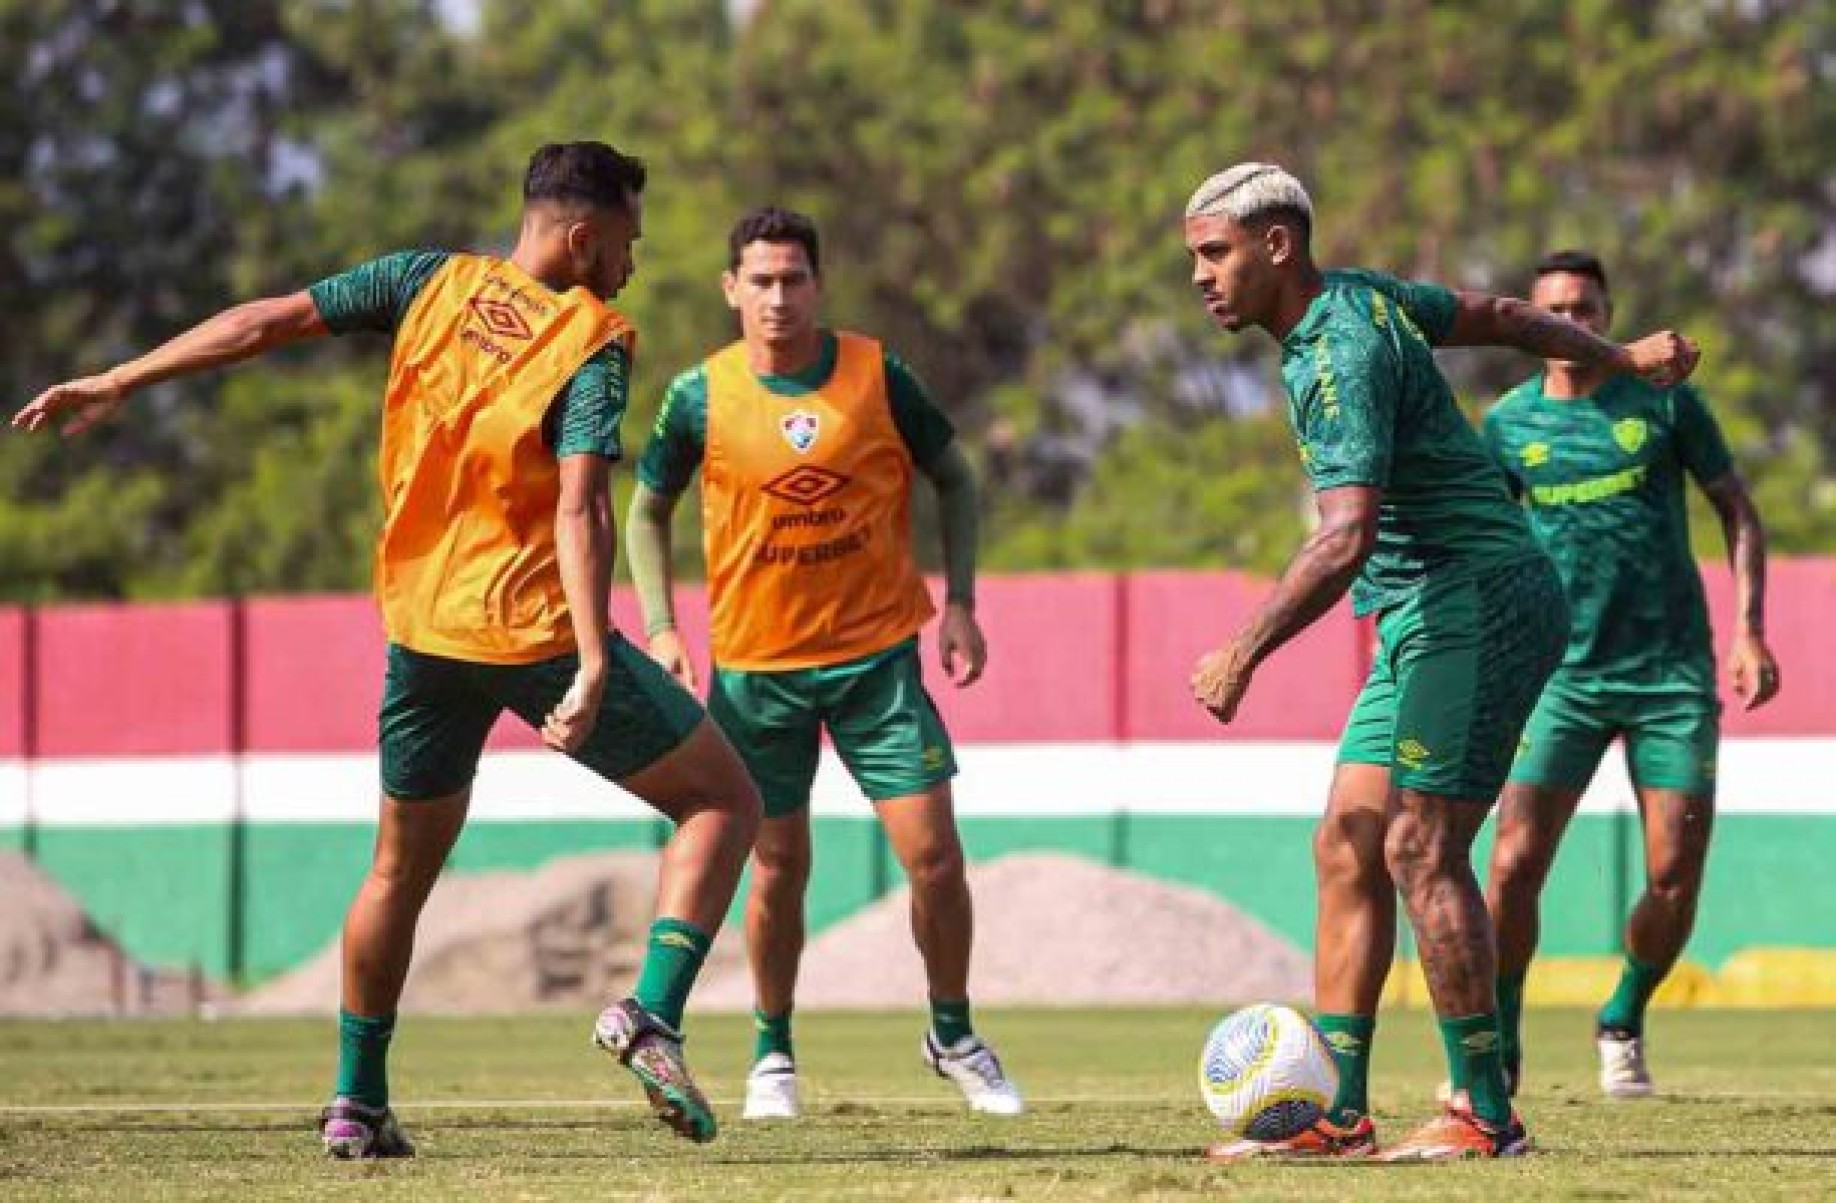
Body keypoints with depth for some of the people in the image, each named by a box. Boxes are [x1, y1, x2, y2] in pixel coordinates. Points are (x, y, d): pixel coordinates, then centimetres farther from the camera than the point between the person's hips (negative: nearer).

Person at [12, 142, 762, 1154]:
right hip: (538, 625, -5)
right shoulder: (593, 343, -9)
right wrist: (594, 668, -27)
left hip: (422, 628, 5)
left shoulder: (435, 283, 4)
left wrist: (115, 385, 9)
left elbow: (267, 322, 2)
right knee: (724, 800, 7)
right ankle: (651, 1014, -13)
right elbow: (580, 509, -21)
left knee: (402, 869, 22)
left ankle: (356, 1102, 23)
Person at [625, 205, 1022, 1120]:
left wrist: (959, 600, -2)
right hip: (756, 666, 0)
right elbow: (648, 508, 9)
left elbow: (954, 479, 7)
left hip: (878, 653, 0)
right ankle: (773, 1053, 23)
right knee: (778, 872, 5)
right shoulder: (700, 397, -6)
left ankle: (954, 1035, 16)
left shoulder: (877, 376, -6)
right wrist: (661, 626, -2)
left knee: (934, 854, -4)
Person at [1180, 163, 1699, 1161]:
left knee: (1420, 850, -14)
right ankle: (1336, 1113, 1)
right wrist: (1620, 357, 40)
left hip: (1475, 606, -10)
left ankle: (1487, 1115, -10)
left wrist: (1245, 653, -33)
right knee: (1346, 848, 3)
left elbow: (1346, 541, -30)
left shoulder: (1341, 358, -20)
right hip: (1420, 626, 10)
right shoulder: (1362, 297, 11)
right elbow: (1496, 316, 26)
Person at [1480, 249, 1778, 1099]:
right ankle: (1496, 1052, 2)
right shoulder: (1510, 424, 4)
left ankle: (1624, 1023, 21)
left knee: (1675, 878, -5)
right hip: (1565, 673, 0)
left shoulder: (1662, 399, 1)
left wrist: (1748, 630, -2)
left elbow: (1737, 510, 7)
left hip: (1673, 675, 0)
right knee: (1516, 862, -13)